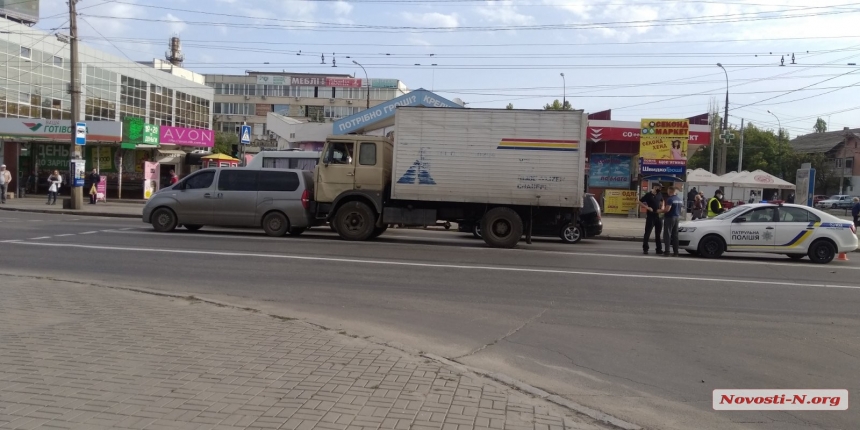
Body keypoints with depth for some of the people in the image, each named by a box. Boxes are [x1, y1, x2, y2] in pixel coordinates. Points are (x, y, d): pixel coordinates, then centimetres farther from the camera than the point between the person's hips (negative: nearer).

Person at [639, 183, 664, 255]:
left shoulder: (660, 195, 9)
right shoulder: (648, 195, -8)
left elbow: (662, 201, 28)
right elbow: (640, 202, -8)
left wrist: (662, 208, 9)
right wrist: (647, 208, -17)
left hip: (659, 216, 6)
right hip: (650, 217, -6)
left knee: (658, 234, 10)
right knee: (647, 233, -3)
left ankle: (659, 249, 17)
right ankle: (645, 249, 4)